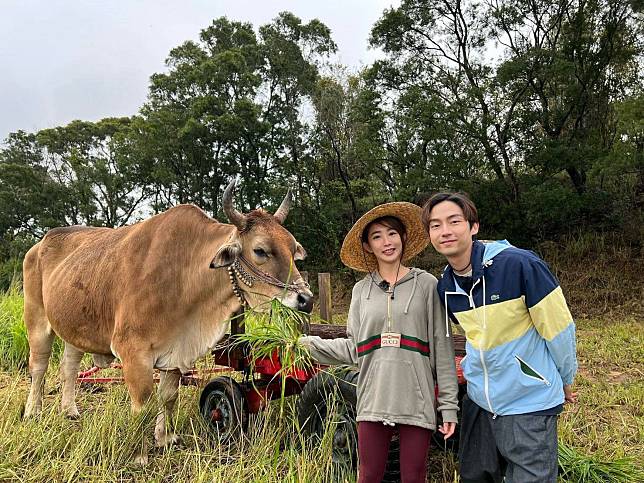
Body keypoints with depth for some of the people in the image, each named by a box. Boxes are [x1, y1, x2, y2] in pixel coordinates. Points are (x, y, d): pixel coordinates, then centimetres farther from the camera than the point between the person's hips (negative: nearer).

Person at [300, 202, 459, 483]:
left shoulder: (426, 284, 0)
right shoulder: (362, 290, 9)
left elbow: (442, 347, -1)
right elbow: (354, 348, 7)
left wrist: (448, 403, -4)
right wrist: (309, 344, 2)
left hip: (417, 402, -2)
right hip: (373, 401, 2)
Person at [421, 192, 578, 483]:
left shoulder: (520, 264, -21)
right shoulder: (445, 287, -1)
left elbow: (558, 327, -11)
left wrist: (565, 380, 1)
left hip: (530, 403, -6)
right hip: (479, 402, 6)